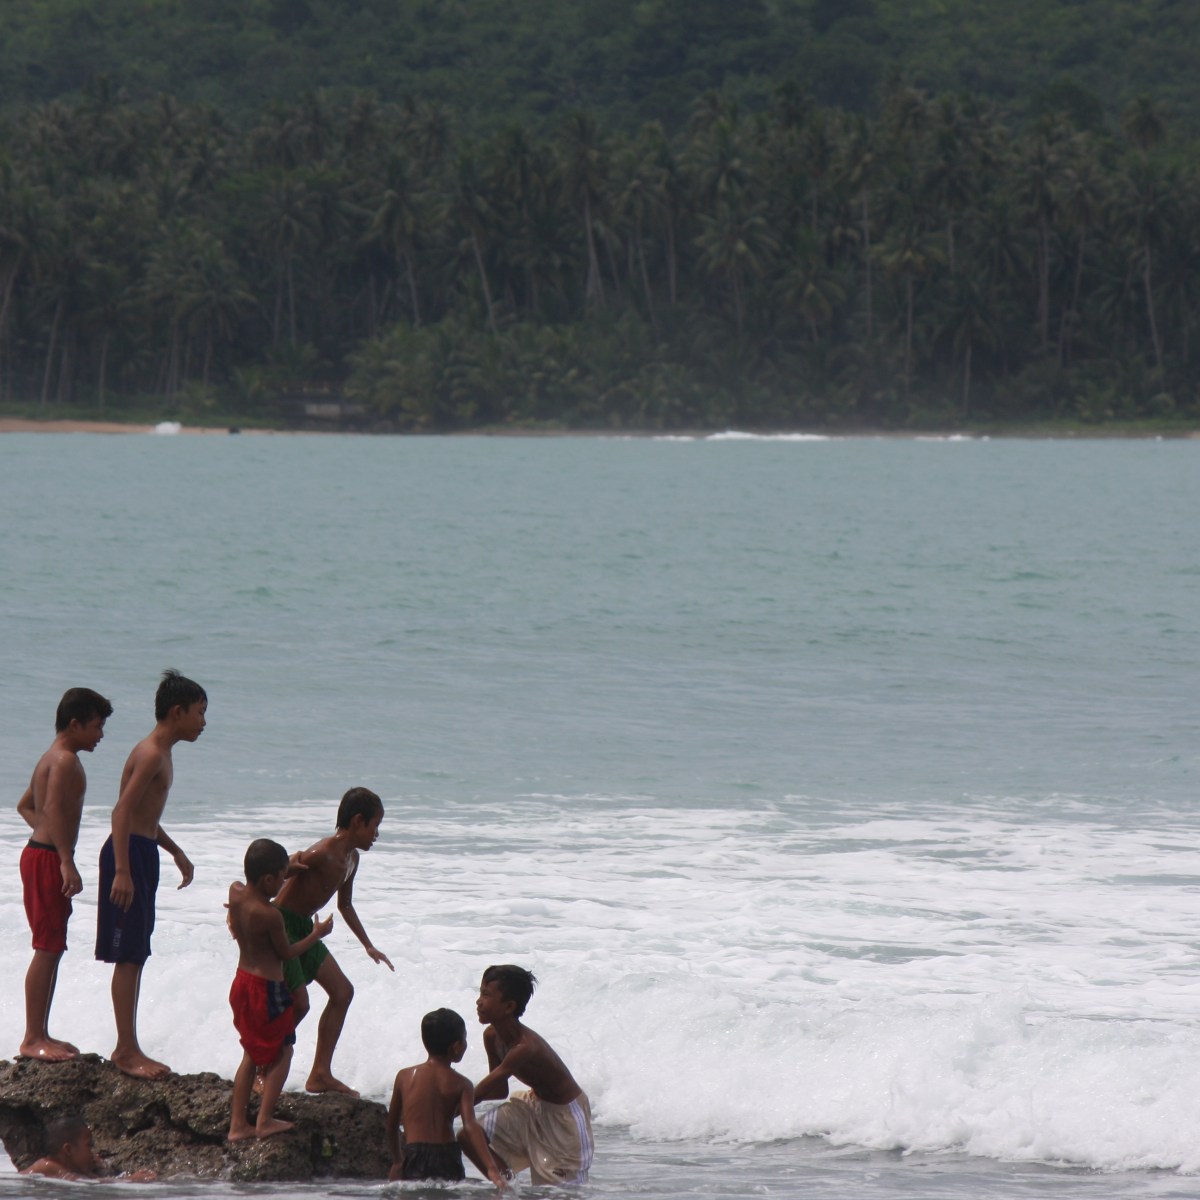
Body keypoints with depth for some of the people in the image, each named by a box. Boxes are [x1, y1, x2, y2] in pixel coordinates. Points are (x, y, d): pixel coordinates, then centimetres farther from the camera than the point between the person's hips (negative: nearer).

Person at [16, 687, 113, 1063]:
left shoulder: (52, 759, 18)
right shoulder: (65, 761, -15)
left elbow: (26, 805, 29)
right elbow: (54, 809, -26)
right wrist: (66, 861, -30)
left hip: (43, 854, 11)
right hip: (48, 859, -11)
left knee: (52, 949, 13)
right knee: (47, 950, -9)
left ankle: (40, 1035, 18)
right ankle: (32, 1040, -8)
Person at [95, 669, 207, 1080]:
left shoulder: (161, 754, 16)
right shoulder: (151, 754, -16)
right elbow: (123, 811, -23)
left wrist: (177, 853, 34)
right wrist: (122, 871, -29)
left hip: (143, 852, 10)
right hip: (128, 854, -10)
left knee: (136, 957, 13)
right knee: (128, 957, -7)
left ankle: (127, 1049, 18)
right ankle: (127, 1051, -5)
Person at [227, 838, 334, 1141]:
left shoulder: (236, 892, -5)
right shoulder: (270, 915, -25)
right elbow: (286, 953, -11)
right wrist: (316, 935, 3)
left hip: (242, 981, 8)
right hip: (267, 989, -8)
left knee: (251, 1054, 18)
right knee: (281, 1052, 9)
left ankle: (237, 1123, 17)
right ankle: (265, 1121, 7)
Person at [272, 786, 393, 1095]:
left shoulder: (351, 859, 9)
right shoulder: (322, 854, -23)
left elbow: (345, 905, 23)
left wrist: (368, 946, 26)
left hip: (304, 928, 10)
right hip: (281, 924, -10)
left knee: (342, 991, 8)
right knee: (297, 1003, -12)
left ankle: (320, 1074, 13)